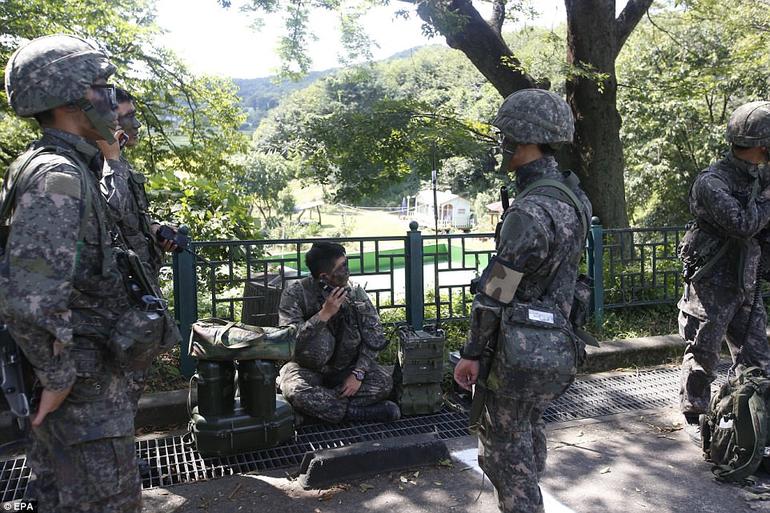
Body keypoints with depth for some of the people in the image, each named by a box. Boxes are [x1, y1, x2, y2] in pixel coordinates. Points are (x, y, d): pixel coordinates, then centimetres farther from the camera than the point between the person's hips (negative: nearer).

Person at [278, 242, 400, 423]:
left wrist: (358, 373, -19)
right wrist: (325, 313, -32)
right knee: (295, 392, -36)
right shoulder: (295, 293, -15)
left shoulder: (355, 293, -7)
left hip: (345, 367, 3)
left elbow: (374, 337, -7)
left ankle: (319, 405, -22)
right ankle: (357, 412, -22)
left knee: (384, 383, -22)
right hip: (306, 367, -2)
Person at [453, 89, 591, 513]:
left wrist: (472, 353, -11)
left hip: (522, 351, -9)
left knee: (504, 447, 7)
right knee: (529, 426, 27)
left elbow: (496, 292, -20)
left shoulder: (530, 212, -24)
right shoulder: (572, 196, 4)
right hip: (560, 343, 10)